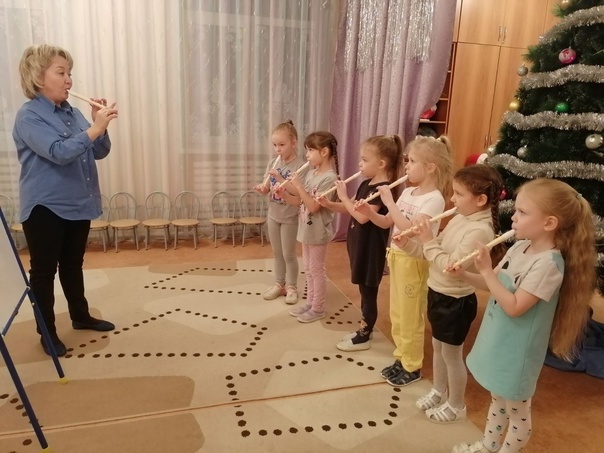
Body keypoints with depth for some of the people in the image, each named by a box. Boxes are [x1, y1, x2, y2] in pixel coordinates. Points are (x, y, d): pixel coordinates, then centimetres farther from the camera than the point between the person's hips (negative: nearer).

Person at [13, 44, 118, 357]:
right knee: (44, 271, 6)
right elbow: (59, 152, -28)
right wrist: (95, 127, -29)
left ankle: (81, 317, 35)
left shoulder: (70, 112, 8)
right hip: (45, 208, -7)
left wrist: (100, 124, -9)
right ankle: (47, 332, 20)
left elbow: (100, 152, 7)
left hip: (78, 204, 7)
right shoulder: (28, 116, -13)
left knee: (73, 265, 19)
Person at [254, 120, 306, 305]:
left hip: (290, 217, -6)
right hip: (273, 215, 6)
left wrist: (280, 179, -29)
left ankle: (291, 287, 24)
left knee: (288, 254, 7)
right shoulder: (273, 163, 1)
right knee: (277, 253, 17)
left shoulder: (299, 165, -17)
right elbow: (267, 188, 4)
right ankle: (279, 284, 32)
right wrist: (261, 188, -19)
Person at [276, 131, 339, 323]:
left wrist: (298, 186, -23)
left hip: (318, 232, -8)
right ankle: (310, 303, 31)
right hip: (307, 229, 8)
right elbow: (300, 201, 9)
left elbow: (313, 206, -24)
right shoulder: (311, 173, 6)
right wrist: (284, 193, -6)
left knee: (317, 270, 4)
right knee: (308, 269, 17)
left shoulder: (329, 178, -20)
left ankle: (318, 309, 18)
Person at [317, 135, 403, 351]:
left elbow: (362, 216, -28)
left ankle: (364, 337, 17)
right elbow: (351, 209, 14)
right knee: (364, 290, 19)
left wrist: (344, 196, -19)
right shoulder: (367, 184, 8)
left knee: (369, 291, 4)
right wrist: (329, 204, 0)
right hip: (360, 244, 9)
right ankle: (364, 329, 33)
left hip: (371, 249, -9)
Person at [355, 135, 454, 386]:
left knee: (411, 317, 6)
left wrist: (389, 201, -26)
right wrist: (368, 210, -7)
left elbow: (410, 230, -30)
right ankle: (401, 358, 35)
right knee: (397, 314, 18)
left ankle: (412, 367, 23)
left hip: (413, 262, -8)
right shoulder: (408, 192, 6)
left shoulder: (434, 199, -18)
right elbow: (386, 222, 11)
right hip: (396, 257, 8)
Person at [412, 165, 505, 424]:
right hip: (438, 294, 9)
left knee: (452, 355, 10)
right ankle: (438, 391, 46)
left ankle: (456, 407, 31)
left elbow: (451, 267, -30)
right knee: (438, 348, 24)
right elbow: (439, 250, 6)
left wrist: (429, 241, -26)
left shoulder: (480, 231, -26)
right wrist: (422, 237, -9)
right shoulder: (459, 218, 1)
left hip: (456, 301, -8)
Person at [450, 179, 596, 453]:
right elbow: (494, 284, 8)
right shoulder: (519, 247, -2)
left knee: (516, 411, 14)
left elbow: (514, 307, -27)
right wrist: (465, 275, -9)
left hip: (518, 349, -9)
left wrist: (486, 270, -27)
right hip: (498, 340, 9)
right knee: (498, 400, 28)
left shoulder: (549, 263, -27)